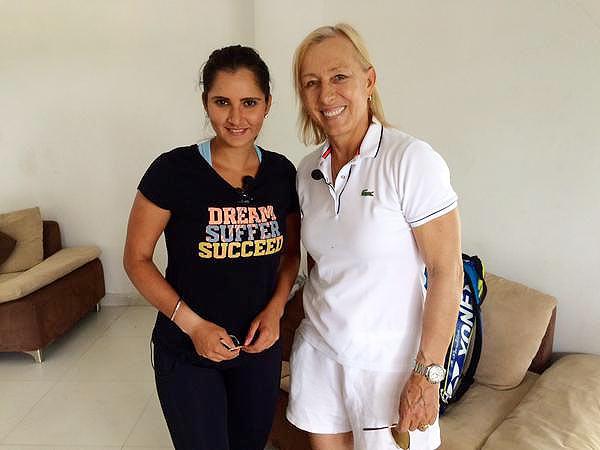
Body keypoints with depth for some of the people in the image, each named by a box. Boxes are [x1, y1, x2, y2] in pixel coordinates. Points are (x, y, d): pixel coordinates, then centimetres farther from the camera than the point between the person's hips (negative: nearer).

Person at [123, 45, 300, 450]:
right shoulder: (174, 170, -16)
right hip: (186, 352, -4)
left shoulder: (281, 173, -4)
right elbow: (137, 258, -9)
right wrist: (192, 324, -18)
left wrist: (275, 309, -9)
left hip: (259, 345, 4)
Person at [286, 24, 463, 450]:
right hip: (317, 351, 5)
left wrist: (427, 375, -17)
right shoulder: (308, 170, 1)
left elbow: (447, 272, -18)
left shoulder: (411, 160, -18)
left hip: (388, 363, -5)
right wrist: (318, 316, 15)